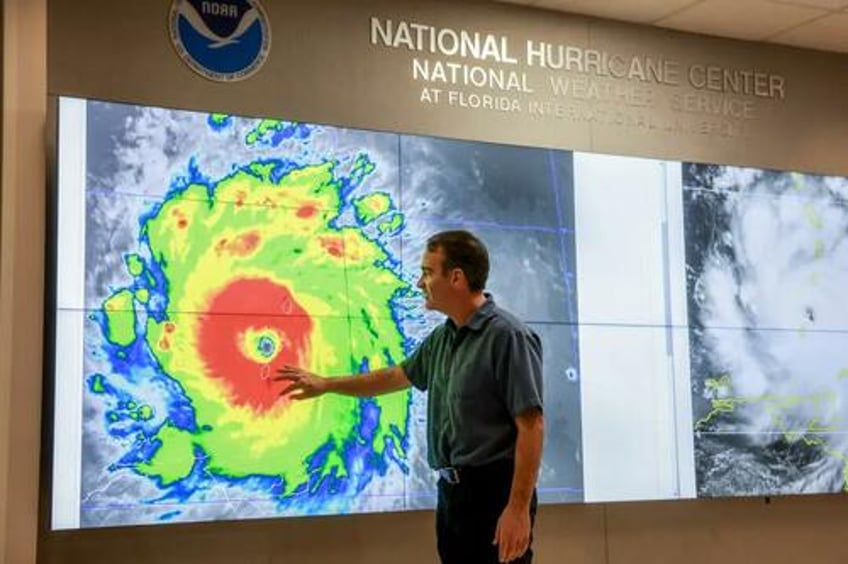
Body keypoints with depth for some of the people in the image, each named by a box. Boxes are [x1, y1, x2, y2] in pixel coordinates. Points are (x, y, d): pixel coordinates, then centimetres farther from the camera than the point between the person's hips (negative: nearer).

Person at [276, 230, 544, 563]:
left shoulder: (507, 336, -15)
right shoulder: (442, 338, 11)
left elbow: (531, 426, -19)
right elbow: (396, 376, 27)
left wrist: (519, 508, -23)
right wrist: (325, 384, 31)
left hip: (494, 491, -8)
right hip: (451, 490, 8)